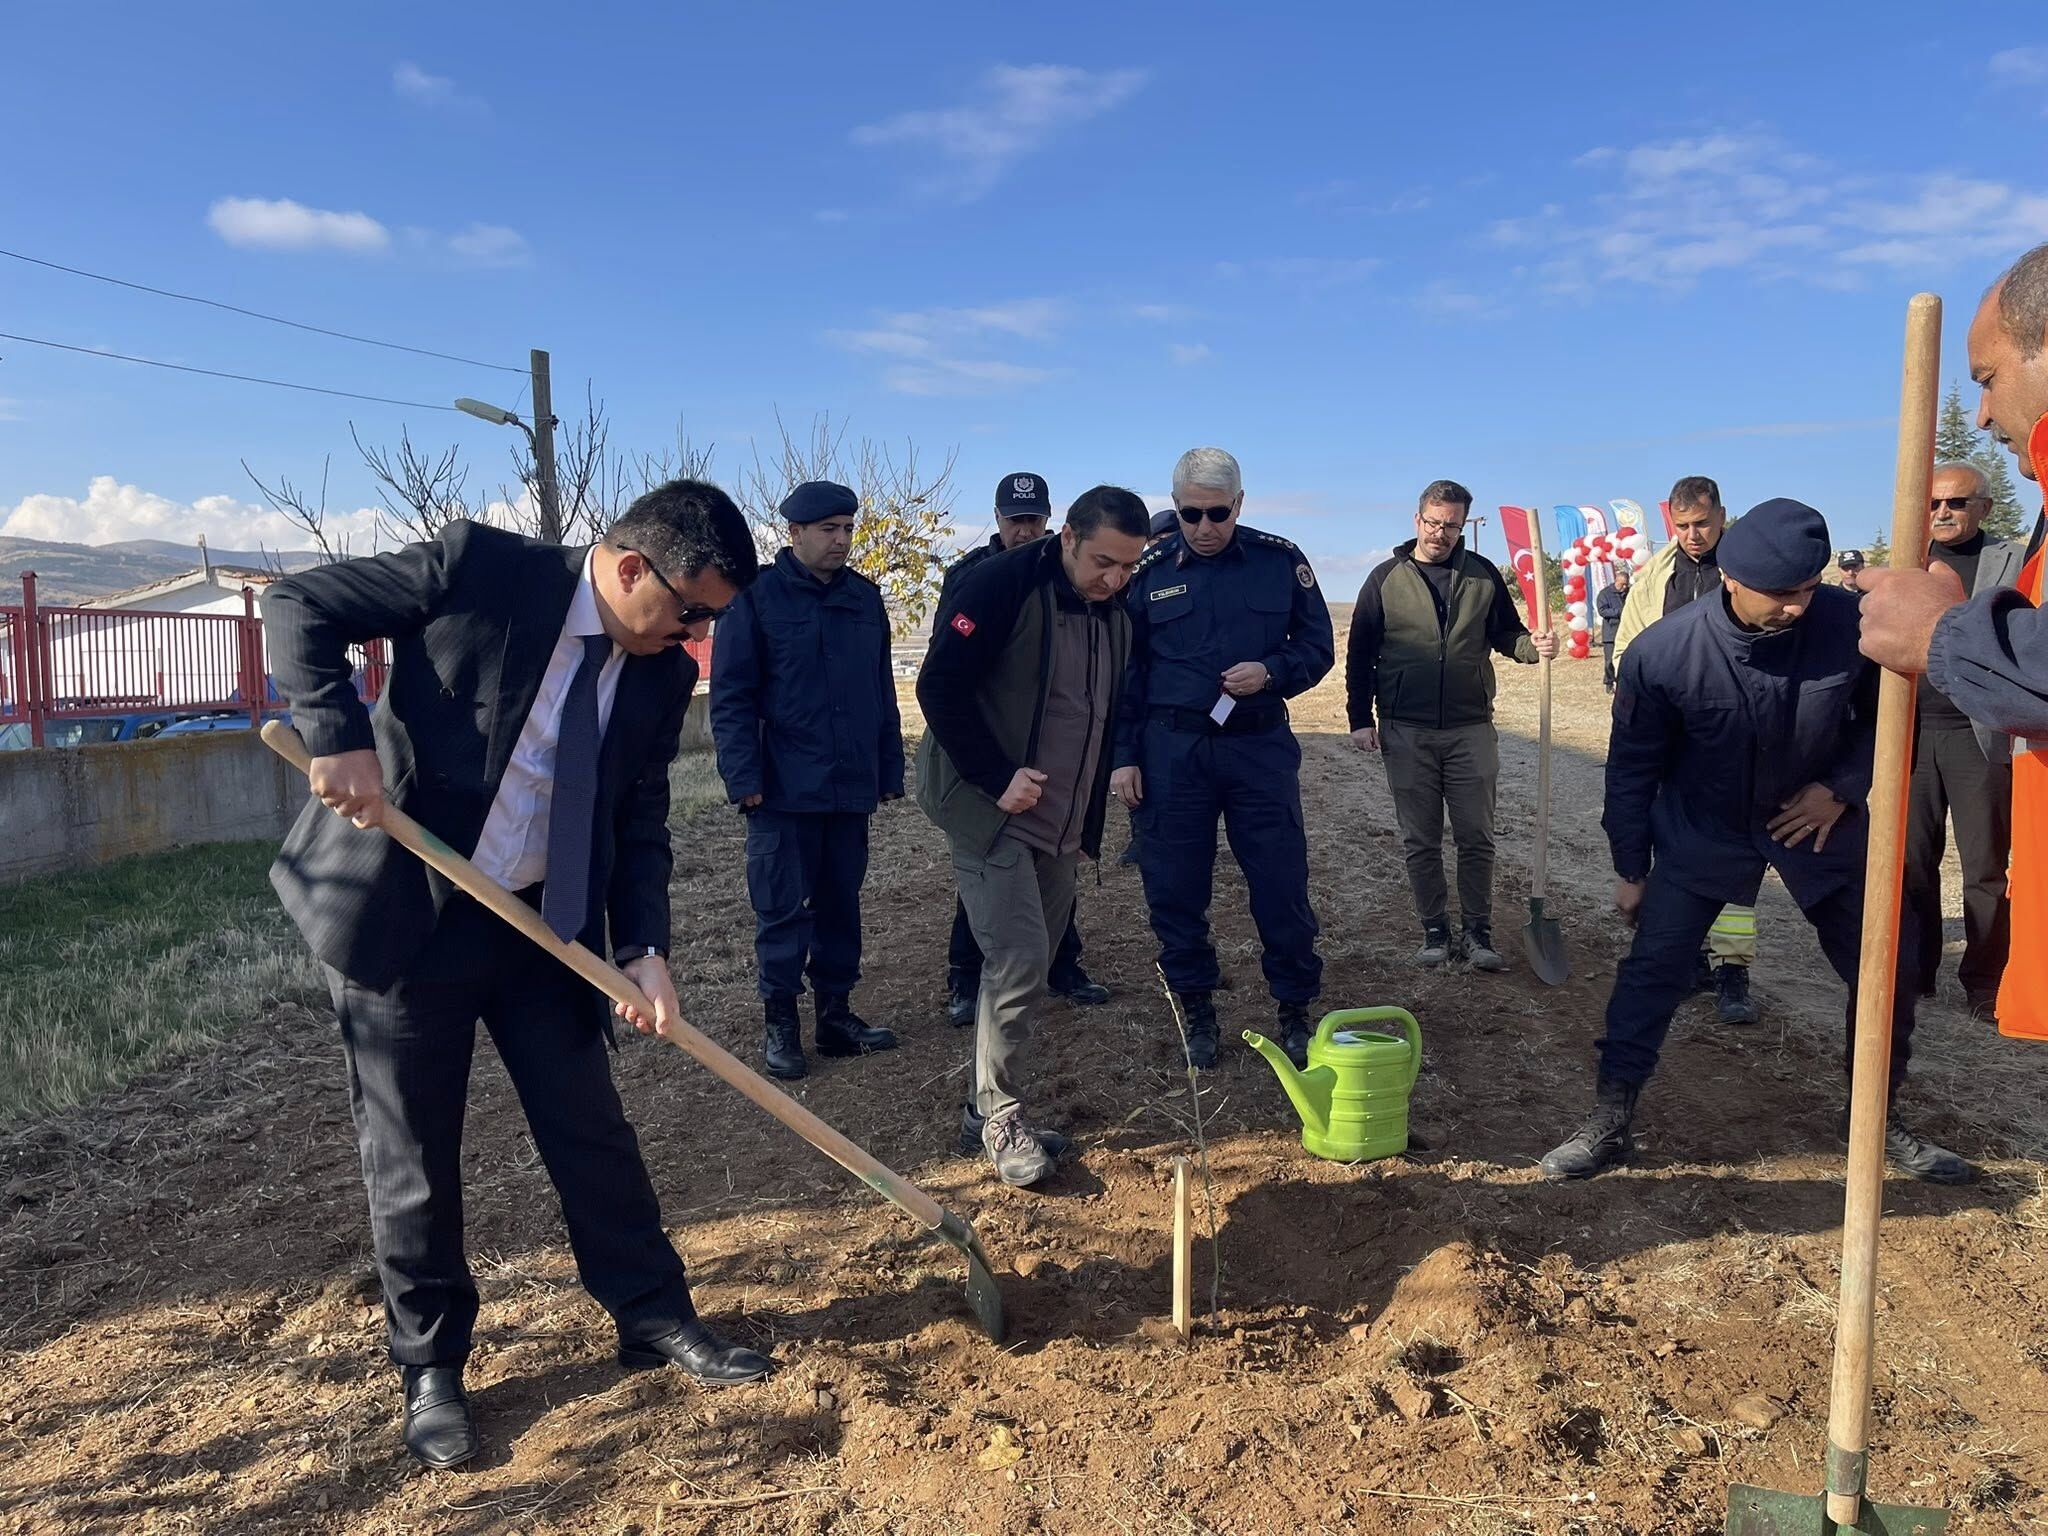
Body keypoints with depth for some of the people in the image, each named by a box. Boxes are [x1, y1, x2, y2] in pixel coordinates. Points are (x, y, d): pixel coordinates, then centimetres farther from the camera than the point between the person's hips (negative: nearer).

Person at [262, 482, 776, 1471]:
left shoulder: (662, 673, -1)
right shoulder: (477, 566, -15)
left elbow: (639, 822, 3)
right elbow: (295, 606, -11)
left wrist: (643, 949, -10)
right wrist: (342, 736, -26)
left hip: (544, 923, 4)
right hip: (399, 907, -4)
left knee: (591, 1128, 11)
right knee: (411, 1156, 8)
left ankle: (653, 1315, 29)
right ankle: (431, 1365, 27)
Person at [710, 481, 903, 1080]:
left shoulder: (865, 597, 11)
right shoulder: (757, 596, -5)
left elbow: (883, 693, 15)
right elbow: (731, 696, -7)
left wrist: (889, 770, 12)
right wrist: (744, 779, -13)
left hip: (851, 787, 5)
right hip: (785, 789, -5)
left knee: (841, 903, 12)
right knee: (783, 908, 1)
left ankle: (836, 1013, 23)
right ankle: (779, 1023, 13)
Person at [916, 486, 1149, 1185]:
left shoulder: (1116, 614, 9)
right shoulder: (1001, 585, -15)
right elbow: (940, 687, -19)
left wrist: (1089, 816, 14)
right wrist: (997, 778, -21)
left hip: (1058, 824, 7)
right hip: (987, 810, -7)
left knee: (1023, 967, 11)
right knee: (1019, 967, -11)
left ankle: (992, 1105, 25)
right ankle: (1000, 1117, 6)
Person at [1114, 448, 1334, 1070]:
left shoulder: (1280, 560, 2)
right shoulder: (1149, 571, 3)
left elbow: (1317, 646, 7)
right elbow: (1123, 671, 7)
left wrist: (1271, 673, -14)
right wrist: (1123, 756, 1)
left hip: (1261, 746, 0)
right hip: (1171, 753, 1)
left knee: (1283, 887, 2)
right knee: (1175, 890, 7)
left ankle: (1295, 1012, 20)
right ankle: (1196, 1012, 24)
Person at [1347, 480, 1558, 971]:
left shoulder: (1482, 574, 5)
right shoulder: (1387, 578, 1)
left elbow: (1505, 633, 12)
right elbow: (1360, 653, 3)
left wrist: (1532, 646, -11)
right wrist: (1361, 718, -2)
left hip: (1471, 730, 1)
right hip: (1406, 733, -1)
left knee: (1476, 838, 5)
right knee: (1420, 842, 7)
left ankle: (1477, 934, 17)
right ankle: (1435, 931, 19)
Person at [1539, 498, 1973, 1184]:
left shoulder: (1852, 622, -23)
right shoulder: (1663, 653, -25)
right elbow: (1633, 766, -10)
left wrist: (1843, 785, -15)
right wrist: (1630, 868, -4)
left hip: (1819, 820, 2)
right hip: (1702, 832, -2)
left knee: (1888, 965, 7)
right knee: (1651, 969, -8)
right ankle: (1610, 1121, 5)